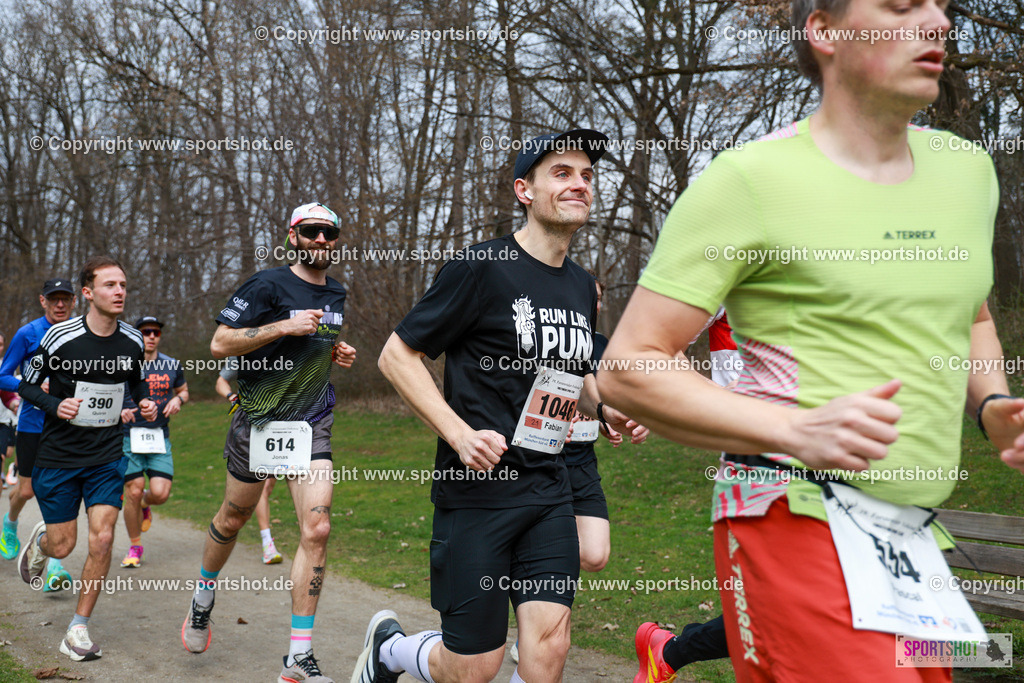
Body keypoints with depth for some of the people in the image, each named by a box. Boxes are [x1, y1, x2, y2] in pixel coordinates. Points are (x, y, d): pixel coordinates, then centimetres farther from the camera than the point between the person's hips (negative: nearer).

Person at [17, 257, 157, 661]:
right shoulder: (61, 337, -12)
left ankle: (78, 629, 6)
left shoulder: (133, 341, -1)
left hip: (107, 457, 2)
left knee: (102, 540, -9)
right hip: (58, 456, -2)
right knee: (62, 546, 4)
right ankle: (39, 541, 43)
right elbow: (27, 384, -2)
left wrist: (146, 404, -4)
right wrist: (55, 405, -21)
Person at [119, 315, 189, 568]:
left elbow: (183, 390, 23)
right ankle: (135, 547, 15)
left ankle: (144, 505, 29)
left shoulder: (172, 366, 7)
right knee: (134, 491, -4)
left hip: (160, 438, 2)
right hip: (129, 436, -2)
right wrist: (119, 412, -14)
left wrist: (178, 399, 0)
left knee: (160, 494, -10)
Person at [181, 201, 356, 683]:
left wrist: (337, 355, 7)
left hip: (312, 425, 4)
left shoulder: (337, 295, 11)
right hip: (258, 421, -3)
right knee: (232, 519, 14)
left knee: (317, 528, -12)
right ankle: (203, 600, 44)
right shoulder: (267, 286, -9)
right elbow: (220, 344, -13)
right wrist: (285, 326, -21)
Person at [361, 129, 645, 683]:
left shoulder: (583, 288, 11)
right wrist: (459, 433, -18)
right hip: (478, 486, -6)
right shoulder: (482, 268, -10)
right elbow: (396, 355, -8)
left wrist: (604, 407, 8)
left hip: (548, 487, 6)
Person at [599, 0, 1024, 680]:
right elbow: (626, 370, -12)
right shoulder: (749, 180, -10)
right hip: (799, 520, -7)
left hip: (910, 535, 7)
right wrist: (798, 432, -23)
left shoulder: (966, 169, 10)